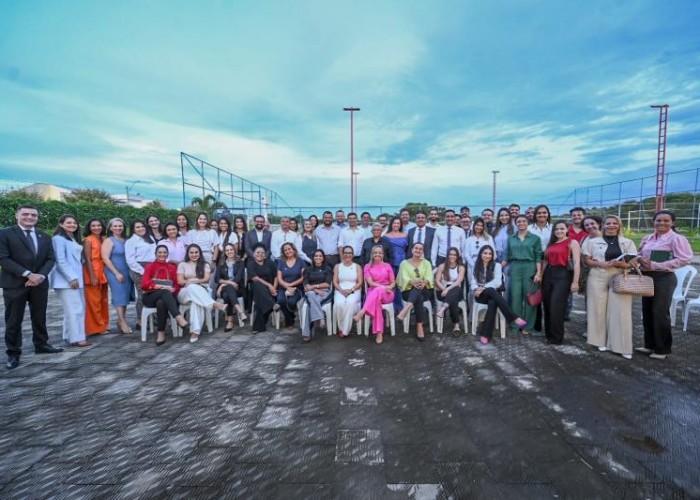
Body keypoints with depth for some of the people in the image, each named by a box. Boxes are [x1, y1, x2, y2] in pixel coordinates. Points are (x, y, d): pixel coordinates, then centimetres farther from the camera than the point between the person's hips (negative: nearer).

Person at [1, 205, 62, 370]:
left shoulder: (45, 237, 12)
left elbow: (50, 259, 6)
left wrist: (40, 275, -12)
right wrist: (28, 274, -19)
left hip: (40, 283, 4)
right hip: (14, 283, -4)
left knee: (40, 317, 13)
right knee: (13, 320, 3)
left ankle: (41, 344, 27)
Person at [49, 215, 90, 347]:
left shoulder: (74, 239, 19)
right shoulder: (58, 239, -8)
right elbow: (60, 261, -15)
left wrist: (76, 277, 14)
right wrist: (71, 278, -17)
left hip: (76, 278, 9)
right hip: (66, 280, -9)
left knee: (80, 308, 9)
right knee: (74, 309, -9)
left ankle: (70, 336, 17)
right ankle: (76, 338, -5)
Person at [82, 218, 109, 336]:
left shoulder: (103, 239, 12)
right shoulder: (87, 240, -7)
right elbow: (87, 260, -13)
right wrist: (92, 276, -18)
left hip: (102, 272, 7)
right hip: (92, 273, -7)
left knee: (104, 300, 12)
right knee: (94, 301, -1)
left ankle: (103, 325, 22)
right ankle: (96, 327, 7)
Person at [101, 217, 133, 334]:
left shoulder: (126, 241, 9)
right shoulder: (108, 241, -4)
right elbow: (105, 258, -10)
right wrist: (117, 273, -13)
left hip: (127, 272, 5)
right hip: (114, 273, -5)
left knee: (126, 295, 7)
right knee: (119, 295, -5)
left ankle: (121, 320, 17)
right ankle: (122, 322, 1)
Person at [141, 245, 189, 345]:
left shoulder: (172, 267, 16)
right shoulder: (150, 266, 11)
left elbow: (177, 285, 10)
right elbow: (144, 284, -4)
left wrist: (172, 289, -15)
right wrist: (162, 286, -18)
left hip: (166, 297, 1)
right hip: (150, 297, -1)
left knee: (161, 303, -37)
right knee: (165, 292, -37)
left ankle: (161, 333, -34)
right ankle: (179, 318, -52)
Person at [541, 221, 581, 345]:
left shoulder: (572, 243, -1)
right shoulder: (551, 244, 17)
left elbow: (577, 263, -9)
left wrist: (575, 281, -15)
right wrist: (541, 275, 10)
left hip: (563, 275, -6)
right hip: (548, 274, 6)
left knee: (556, 307, -7)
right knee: (547, 306, 8)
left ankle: (556, 337, 5)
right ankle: (549, 334, 21)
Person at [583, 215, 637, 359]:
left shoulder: (628, 242, 10)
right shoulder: (593, 241, 7)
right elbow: (587, 260, 5)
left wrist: (622, 264, -15)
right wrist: (601, 264, -13)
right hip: (598, 278, 0)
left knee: (620, 311, -4)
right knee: (599, 309, 1)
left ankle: (622, 346, 4)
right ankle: (601, 341, 13)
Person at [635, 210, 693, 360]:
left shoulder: (676, 238, -10)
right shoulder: (648, 239, 10)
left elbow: (685, 259, -19)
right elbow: (641, 254, 20)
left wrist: (655, 265, -21)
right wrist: (640, 259, -5)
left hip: (664, 279, -7)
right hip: (647, 277, 7)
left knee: (660, 314, 1)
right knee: (647, 312, 13)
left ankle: (662, 349, 16)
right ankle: (649, 345, 26)